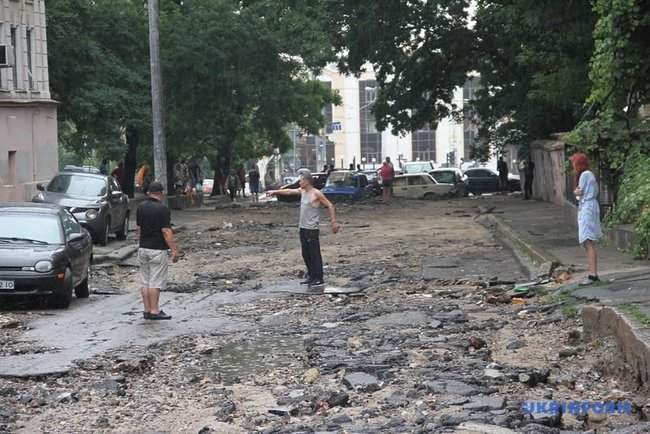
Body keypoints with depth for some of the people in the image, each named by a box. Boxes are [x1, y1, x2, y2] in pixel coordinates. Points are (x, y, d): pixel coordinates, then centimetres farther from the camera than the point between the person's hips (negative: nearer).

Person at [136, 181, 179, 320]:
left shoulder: (140, 207, 7)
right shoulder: (162, 209, -14)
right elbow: (166, 231, -17)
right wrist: (174, 250, -13)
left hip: (143, 248, 6)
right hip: (158, 249, -6)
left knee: (145, 281, 10)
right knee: (156, 281, -4)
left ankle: (147, 310, 12)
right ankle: (154, 311, -3)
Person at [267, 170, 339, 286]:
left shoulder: (316, 194, -13)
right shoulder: (302, 191, 10)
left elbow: (330, 206, -12)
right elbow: (289, 191, 23)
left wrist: (334, 222, -16)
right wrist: (275, 192, 23)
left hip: (312, 229, -8)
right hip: (303, 228, 8)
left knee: (315, 254, -5)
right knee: (306, 255, 12)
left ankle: (318, 279, -1)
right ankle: (311, 276, 21)